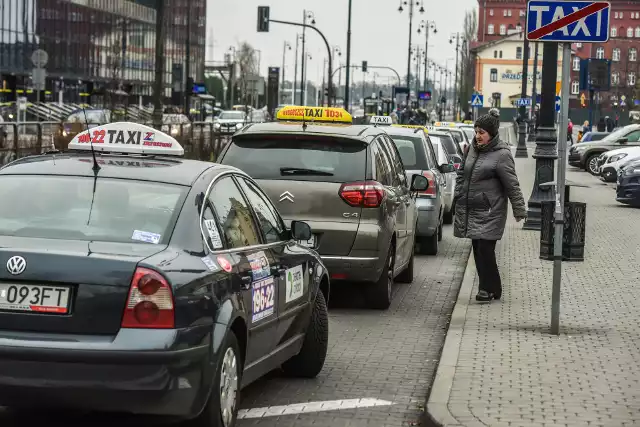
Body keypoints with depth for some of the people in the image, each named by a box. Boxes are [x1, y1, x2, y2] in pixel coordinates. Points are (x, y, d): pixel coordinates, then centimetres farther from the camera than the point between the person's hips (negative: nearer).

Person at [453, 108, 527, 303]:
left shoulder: (502, 154, -11)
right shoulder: (473, 148, 10)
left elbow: (512, 184, -11)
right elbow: (462, 174, 20)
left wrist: (519, 210, -11)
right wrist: (457, 197, 18)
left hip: (490, 212, -7)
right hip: (471, 210, 7)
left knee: (485, 249, -10)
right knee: (478, 249, 9)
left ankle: (490, 289, 0)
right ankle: (490, 288, 18)